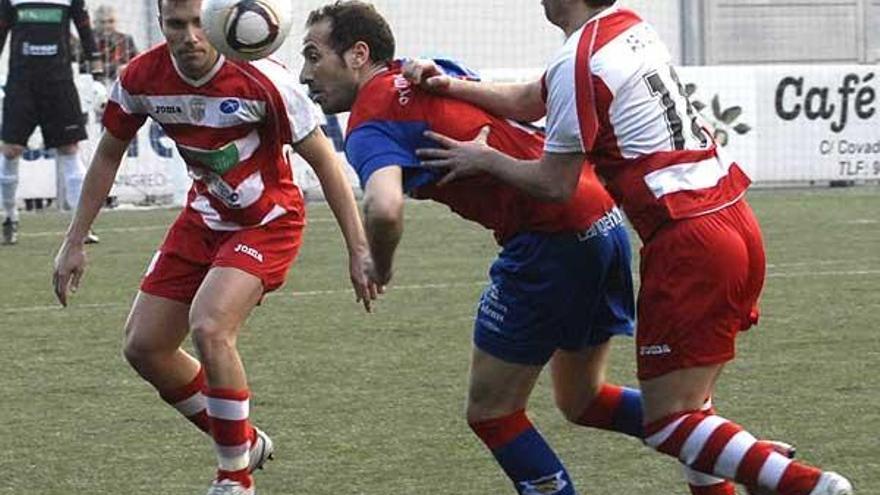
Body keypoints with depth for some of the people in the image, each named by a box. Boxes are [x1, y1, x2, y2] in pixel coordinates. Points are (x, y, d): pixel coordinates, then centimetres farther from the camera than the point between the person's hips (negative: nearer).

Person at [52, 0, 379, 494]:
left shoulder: (260, 79, -27)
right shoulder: (142, 78, -13)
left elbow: (324, 160, -18)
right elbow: (108, 155, 5)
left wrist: (359, 250, -20)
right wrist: (75, 243, 5)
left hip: (269, 223, -6)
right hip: (204, 220, 6)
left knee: (209, 328, -28)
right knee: (144, 346, 5)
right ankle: (244, 441, 26)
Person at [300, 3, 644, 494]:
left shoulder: (371, 125, -10)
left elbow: (383, 209, -28)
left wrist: (382, 269, -10)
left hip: (551, 241, -9)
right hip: (605, 218, 9)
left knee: (490, 411, 4)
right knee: (581, 400, 24)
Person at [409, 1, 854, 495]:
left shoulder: (578, 63, -12)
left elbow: (555, 184, -6)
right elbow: (529, 101, 26)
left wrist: (483, 159, 7)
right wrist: (453, 86, 18)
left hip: (689, 240, -9)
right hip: (736, 218, 9)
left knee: (668, 422, -7)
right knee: (690, 399, 18)